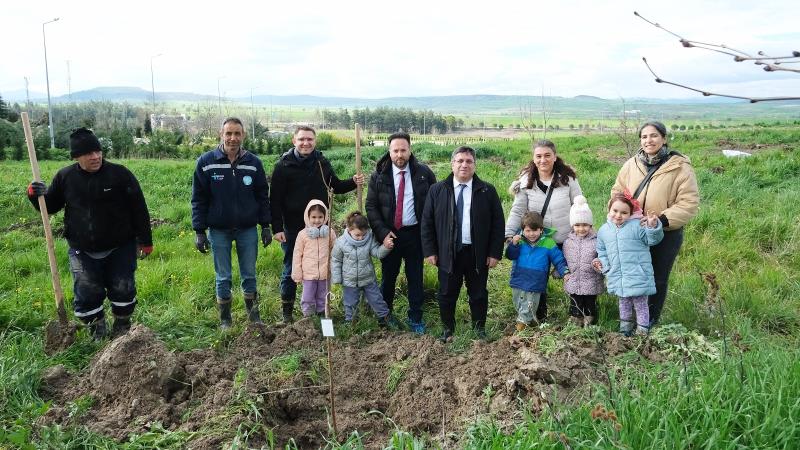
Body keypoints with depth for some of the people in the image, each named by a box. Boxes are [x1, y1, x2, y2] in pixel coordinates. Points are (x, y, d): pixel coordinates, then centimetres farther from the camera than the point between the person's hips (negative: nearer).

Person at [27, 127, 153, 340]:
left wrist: (145, 241, -5)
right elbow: (50, 206, 12)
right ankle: (98, 333, 24)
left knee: (123, 290, 6)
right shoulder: (65, 177, -3)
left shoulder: (120, 174, -11)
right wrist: (36, 194, -11)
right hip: (82, 251, 2)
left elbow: (138, 209, -7)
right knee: (87, 294, 4)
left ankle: (122, 328, 29)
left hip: (120, 248, -2)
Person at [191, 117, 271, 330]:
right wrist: (199, 232, -6)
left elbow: (263, 196, 4)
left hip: (248, 230, 1)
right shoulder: (206, 162, -6)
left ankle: (254, 315, 27)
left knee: (249, 275, 11)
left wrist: (266, 226, 2)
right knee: (223, 278, 9)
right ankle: (225, 319, 25)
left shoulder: (254, 162, -2)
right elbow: (198, 199, -4)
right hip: (218, 230, -1)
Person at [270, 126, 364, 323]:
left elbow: (336, 186, 15)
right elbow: (275, 200, -9)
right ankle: (286, 311, 23)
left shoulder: (322, 163, 3)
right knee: (290, 271, 8)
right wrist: (277, 228, -14)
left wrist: (353, 182, -4)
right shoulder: (284, 165, -8)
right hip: (292, 228, -3)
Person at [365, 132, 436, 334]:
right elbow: (371, 206, -1)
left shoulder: (424, 173, -3)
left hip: (415, 233, 0)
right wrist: (382, 232, -11)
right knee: (388, 276, 11)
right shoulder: (379, 175, -2)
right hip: (389, 234, 0)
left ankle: (415, 318, 21)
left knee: (415, 277, 8)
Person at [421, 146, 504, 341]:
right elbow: (427, 222, 2)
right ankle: (448, 329, 28)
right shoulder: (437, 190, 1)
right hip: (447, 253, 0)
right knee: (447, 294, 9)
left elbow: (498, 223, 0)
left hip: (478, 254, 0)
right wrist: (430, 251, -3)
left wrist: (495, 252, -5)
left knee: (478, 294, 13)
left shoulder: (487, 191, -1)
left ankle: (479, 327, 32)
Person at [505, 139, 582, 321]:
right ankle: (540, 316, 30)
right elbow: (517, 212, -4)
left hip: (566, 240, -1)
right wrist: (508, 234, -15)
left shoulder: (568, 178, -6)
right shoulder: (526, 181, -4)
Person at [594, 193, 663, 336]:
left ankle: (642, 332, 23)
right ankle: (625, 330, 38)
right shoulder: (603, 230, 4)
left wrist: (653, 227, -27)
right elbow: (602, 251, 16)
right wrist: (602, 263, 0)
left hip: (638, 277, -5)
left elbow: (653, 240, -10)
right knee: (624, 305, 22)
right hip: (618, 278, 5)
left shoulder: (638, 225, -11)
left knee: (640, 305, 9)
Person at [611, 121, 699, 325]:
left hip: (666, 234, -3)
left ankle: (650, 322, 30)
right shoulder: (632, 164, -1)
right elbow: (618, 192, 7)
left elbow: (688, 203, -15)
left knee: (658, 279, 13)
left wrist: (662, 219, -25)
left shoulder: (680, 167, -12)